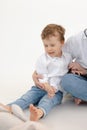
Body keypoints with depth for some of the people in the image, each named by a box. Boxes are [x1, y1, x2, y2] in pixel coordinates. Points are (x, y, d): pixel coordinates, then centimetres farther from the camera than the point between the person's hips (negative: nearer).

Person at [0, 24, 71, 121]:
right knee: (28, 96, -22)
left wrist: (54, 88, -10)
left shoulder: (67, 58, 5)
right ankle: (10, 108, -44)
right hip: (42, 87, 3)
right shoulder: (42, 59, 5)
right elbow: (41, 76, -1)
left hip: (57, 90, -3)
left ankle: (40, 112, -67)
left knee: (47, 100, -34)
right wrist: (46, 85, -22)